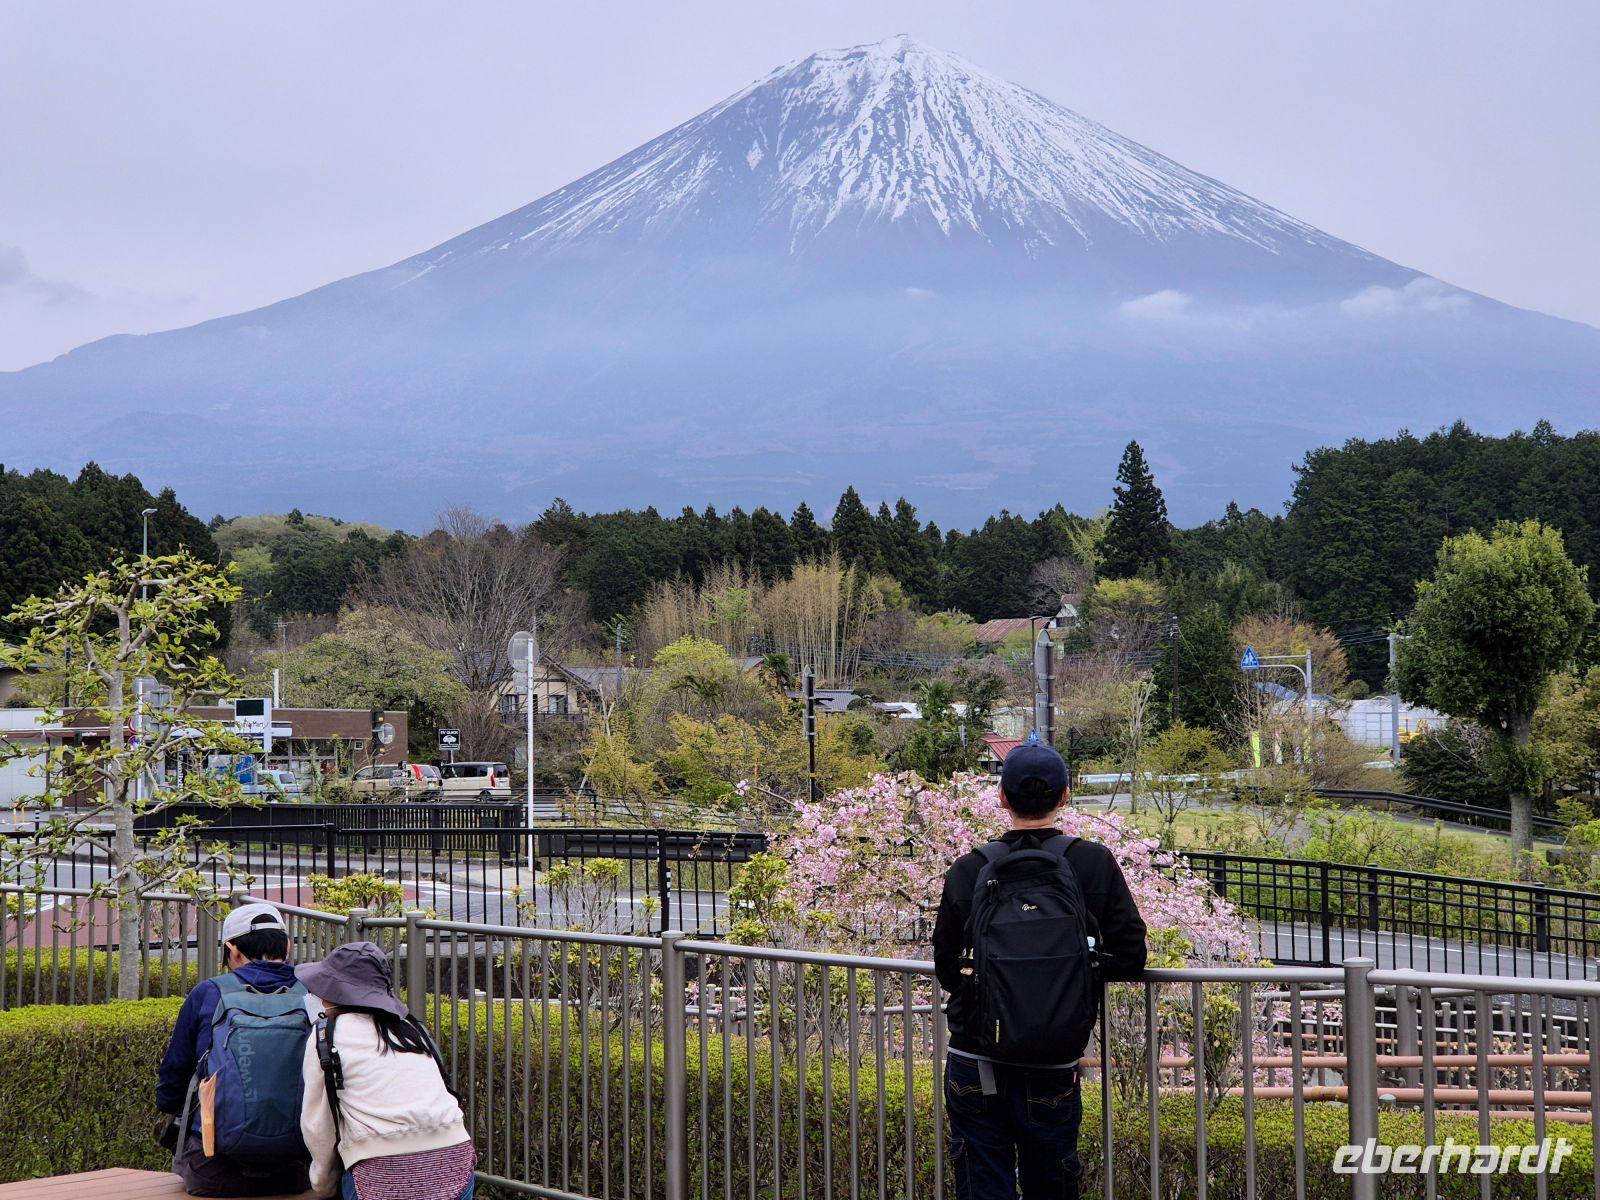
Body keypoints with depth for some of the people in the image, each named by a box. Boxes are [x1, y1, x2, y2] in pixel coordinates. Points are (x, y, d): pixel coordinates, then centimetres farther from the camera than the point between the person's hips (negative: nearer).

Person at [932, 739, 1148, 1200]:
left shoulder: (968, 870, -5)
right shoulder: (1094, 864, -6)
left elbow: (947, 969, 1)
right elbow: (1130, 957, -4)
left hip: (972, 1069, 0)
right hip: (1052, 1071, 0)